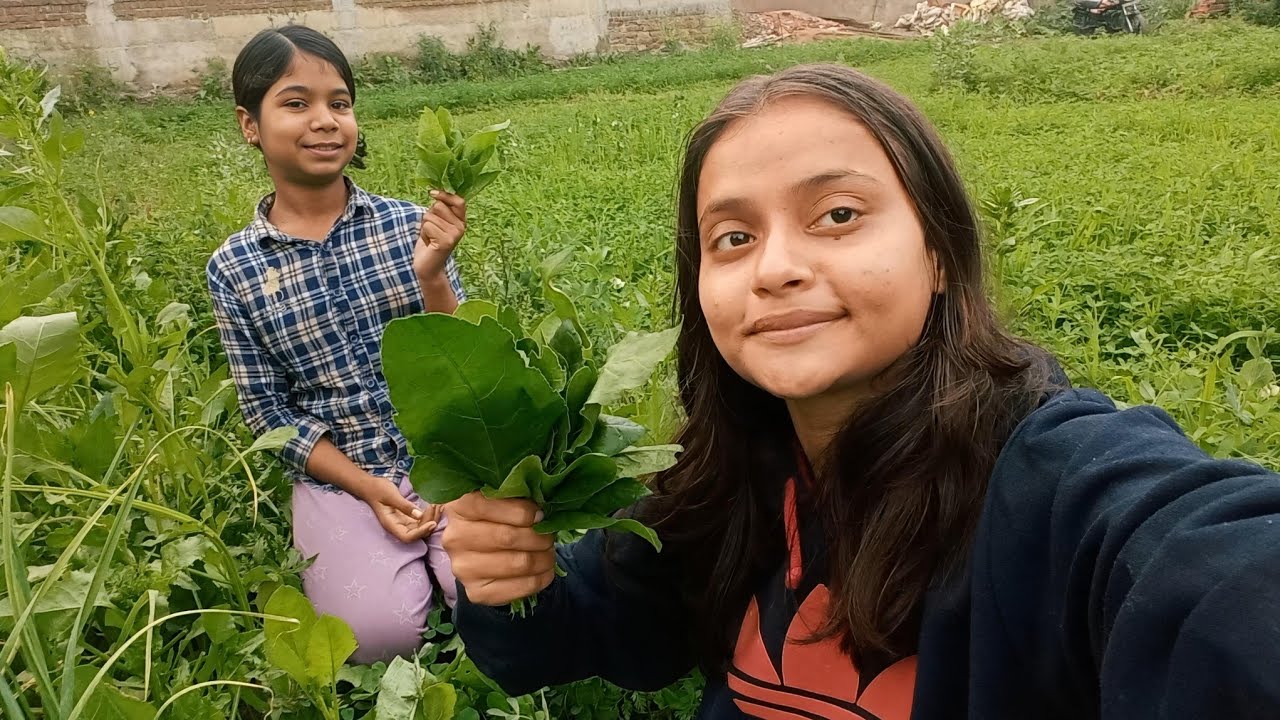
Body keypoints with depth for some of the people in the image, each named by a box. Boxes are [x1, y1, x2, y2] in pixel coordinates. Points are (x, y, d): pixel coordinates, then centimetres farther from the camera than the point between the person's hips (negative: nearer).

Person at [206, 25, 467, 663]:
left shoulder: (408, 225, -4)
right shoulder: (233, 269, -4)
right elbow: (268, 411, 0)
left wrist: (430, 276, -24)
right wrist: (368, 489, -11)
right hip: (338, 477, 0)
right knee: (376, 634, -18)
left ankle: (428, 548, 13)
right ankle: (397, 546, 13)